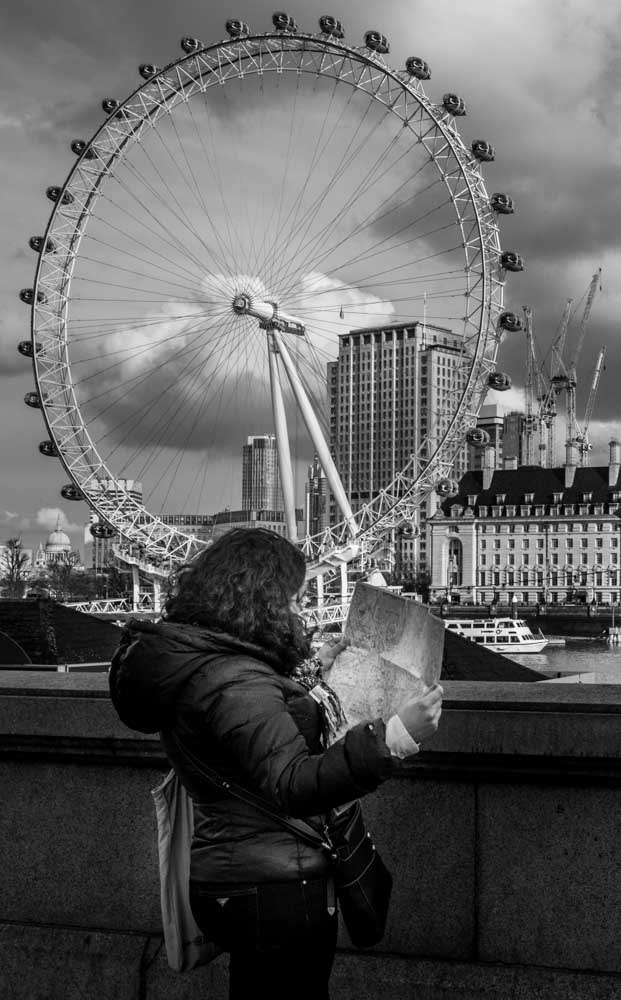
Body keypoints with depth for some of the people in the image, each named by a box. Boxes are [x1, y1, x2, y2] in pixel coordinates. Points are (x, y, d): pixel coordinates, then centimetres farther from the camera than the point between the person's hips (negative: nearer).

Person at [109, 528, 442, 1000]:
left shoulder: (187, 662, 9)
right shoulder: (235, 686, -24)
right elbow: (293, 785, -30)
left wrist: (312, 670, 25)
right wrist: (394, 737, -36)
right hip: (276, 892, -10)